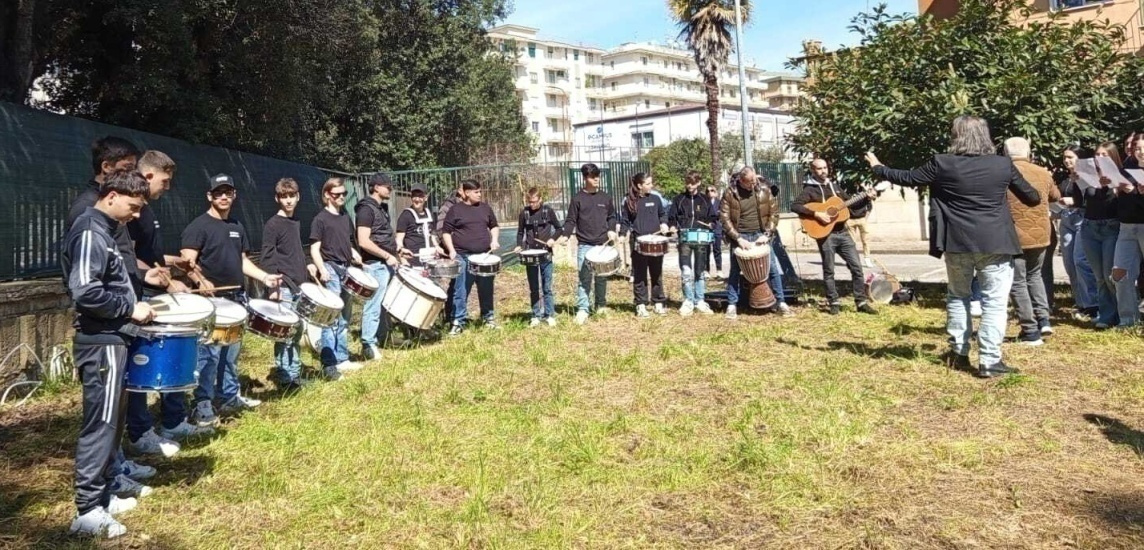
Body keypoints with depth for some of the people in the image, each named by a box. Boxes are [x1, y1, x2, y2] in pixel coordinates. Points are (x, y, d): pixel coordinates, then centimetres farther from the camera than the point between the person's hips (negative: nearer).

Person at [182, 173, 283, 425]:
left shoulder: (237, 227, 15)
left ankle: (230, 398, 27)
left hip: (235, 298, 8)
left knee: (231, 352, 15)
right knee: (209, 354, -8)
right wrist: (201, 281, -36)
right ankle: (202, 409, -3)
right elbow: (188, 262, -17)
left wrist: (265, 277, 8)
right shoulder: (199, 226, -8)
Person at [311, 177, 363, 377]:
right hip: (331, 271, -7)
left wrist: (355, 255, 6)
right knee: (331, 319, -10)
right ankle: (328, 364, -8)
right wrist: (322, 270, -23)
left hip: (347, 270, 8)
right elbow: (314, 250, -10)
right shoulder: (320, 219, -5)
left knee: (344, 319, 12)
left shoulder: (346, 218, 16)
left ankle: (342, 359, 21)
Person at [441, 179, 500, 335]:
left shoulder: (485, 208, 9)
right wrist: (451, 250, -11)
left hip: (484, 256, 4)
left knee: (486, 290, 12)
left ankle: (489, 318, 25)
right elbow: (446, 232, -1)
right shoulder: (455, 210, -3)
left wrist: (494, 240, 2)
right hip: (463, 257, -4)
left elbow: (494, 226, 20)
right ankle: (459, 322, 5)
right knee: (461, 291, -2)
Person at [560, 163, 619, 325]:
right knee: (584, 278, -8)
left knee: (602, 277, 11)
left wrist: (612, 230, 1)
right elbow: (570, 220, -1)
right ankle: (582, 310, -7)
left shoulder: (605, 198, 9)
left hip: (603, 244, 3)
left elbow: (612, 217, 19)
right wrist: (566, 235, -16)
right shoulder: (577, 199, 0)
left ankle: (601, 305, 25)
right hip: (584, 245, -3)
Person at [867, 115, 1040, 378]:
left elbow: (907, 178, 6)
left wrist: (878, 168, 22)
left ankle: (959, 352, 24)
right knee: (994, 302, 2)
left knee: (958, 297, 18)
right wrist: (1037, 198, 37)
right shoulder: (1003, 164, 1)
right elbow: (1031, 197, 12)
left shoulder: (941, 164, -4)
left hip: (957, 243, 1)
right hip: (994, 244, -1)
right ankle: (990, 361, 0)